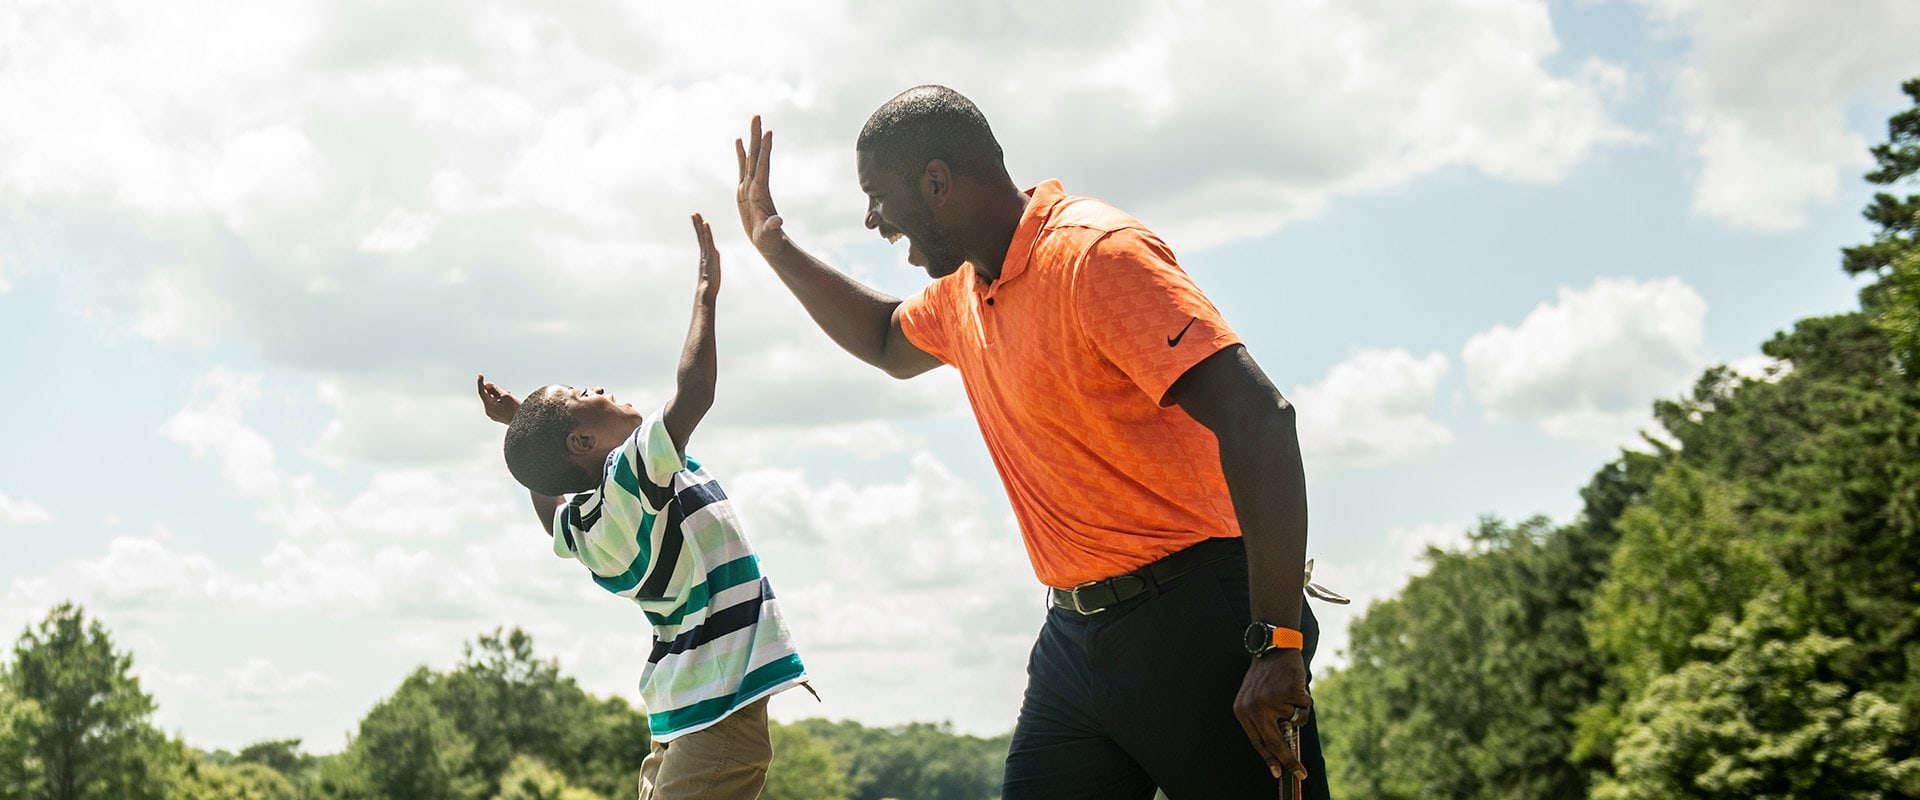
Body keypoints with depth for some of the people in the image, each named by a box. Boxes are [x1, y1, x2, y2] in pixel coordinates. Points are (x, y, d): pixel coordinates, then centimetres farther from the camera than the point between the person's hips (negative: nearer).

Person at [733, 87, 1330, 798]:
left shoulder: (1096, 255, -15)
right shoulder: (961, 292, 14)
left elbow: (1257, 419, -23)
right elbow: (889, 345, 40)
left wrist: (1277, 642, -28)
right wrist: (775, 247, 29)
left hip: (1192, 626, -8)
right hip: (1074, 633, 8)